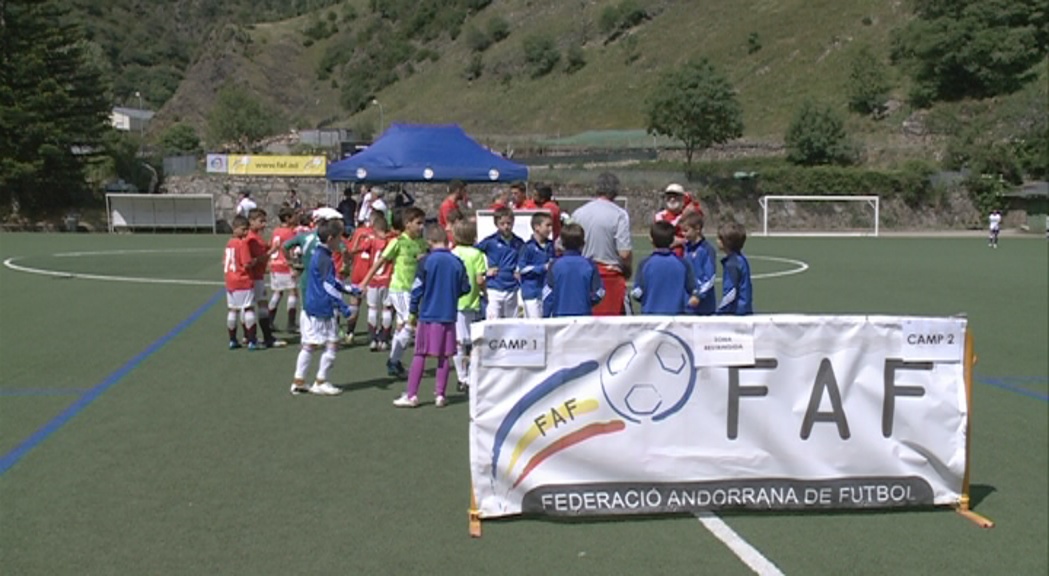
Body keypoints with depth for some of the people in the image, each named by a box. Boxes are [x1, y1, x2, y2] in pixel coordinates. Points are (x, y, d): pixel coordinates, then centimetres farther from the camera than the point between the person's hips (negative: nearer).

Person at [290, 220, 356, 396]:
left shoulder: (318, 255, 15)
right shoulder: (324, 259, -16)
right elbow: (329, 284, -20)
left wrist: (349, 289, 23)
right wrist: (343, 306, -19)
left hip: (310, 307, 10)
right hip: (323, 309, -10)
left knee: (308, 345, 13)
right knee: (332, 344, -1)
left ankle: (298, 381, 17)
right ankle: (320, 382, 5)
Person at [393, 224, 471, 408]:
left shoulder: (426, 261, -8)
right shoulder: (457, 262, -1)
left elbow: (417, 288, -6)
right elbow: (465, 288, 5)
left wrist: (412, 312, 3)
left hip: (428, 315, -2)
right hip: (448, 316, 2)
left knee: (420, 355, 4)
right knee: (444, 357, 8)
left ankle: (411, 395, 5)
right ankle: (440, 395, 12)